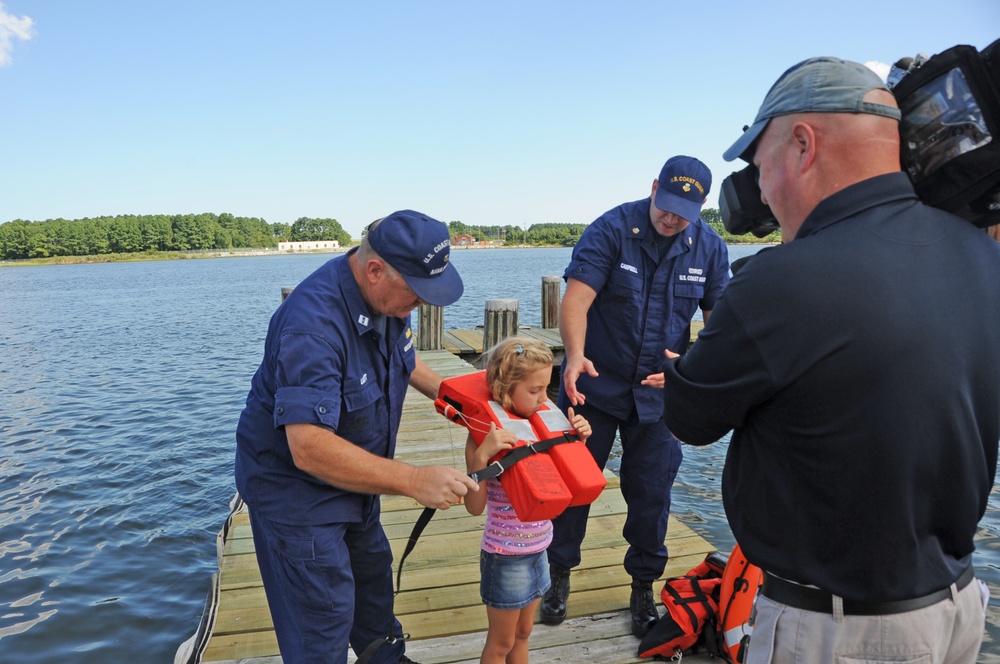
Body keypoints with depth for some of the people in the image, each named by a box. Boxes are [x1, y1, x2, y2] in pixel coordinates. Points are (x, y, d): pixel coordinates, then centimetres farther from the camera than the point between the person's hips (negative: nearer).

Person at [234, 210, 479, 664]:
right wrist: (414, 481, -41)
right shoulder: (314, 323, -37)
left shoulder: (385, 295, -9)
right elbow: (308, 448, -41)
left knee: (372, 570, 26)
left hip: (351, 474, 9)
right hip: (294, 486, -9)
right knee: (324, 622, 1)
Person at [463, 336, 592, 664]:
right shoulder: (486, 436, -21)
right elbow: (475, 506, -25)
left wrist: (577, 440, -6)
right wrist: (482, 455, -38)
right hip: (506, 556, -6)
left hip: (538, 550, 6)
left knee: (523, 633, 23)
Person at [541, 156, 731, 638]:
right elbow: (576, 299, -22)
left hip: (659, 393, 2)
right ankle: (559, 575, 32)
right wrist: (575, 355, -39)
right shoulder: (611, 229, -12)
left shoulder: (710, 249, -2)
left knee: (651, 494, 9)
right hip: (595, 385, -2)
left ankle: (643, 588, 32)